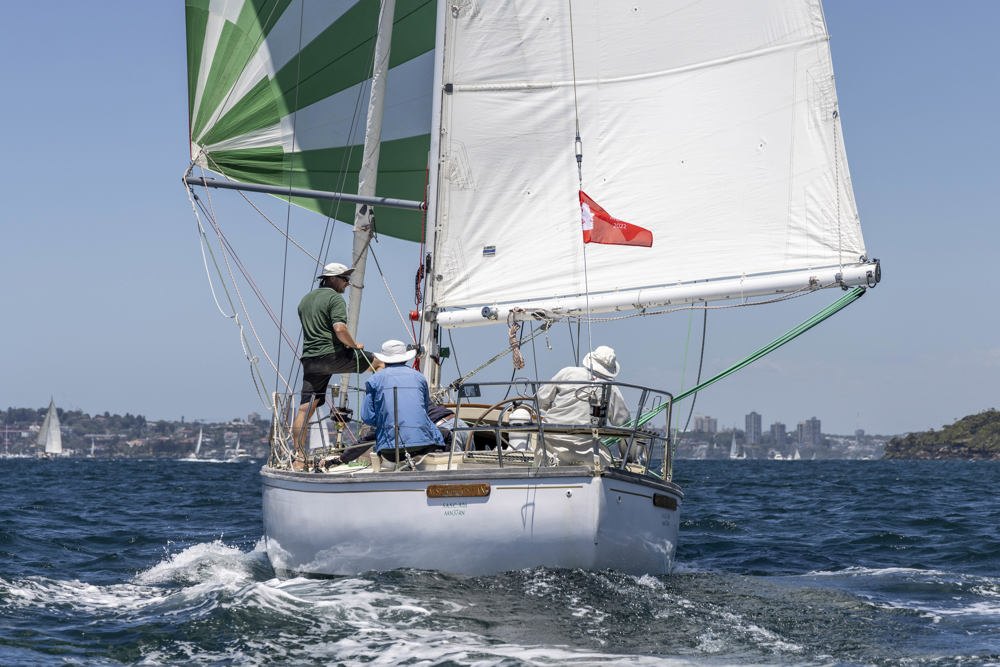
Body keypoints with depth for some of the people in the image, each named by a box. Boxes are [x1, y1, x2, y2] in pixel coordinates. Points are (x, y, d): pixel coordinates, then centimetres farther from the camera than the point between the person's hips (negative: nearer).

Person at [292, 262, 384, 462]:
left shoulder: (305, 300, 22)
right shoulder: (335, 298, -5)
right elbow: (339, 329, -19)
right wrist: (354, 345, -2)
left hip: (309, 360, 7)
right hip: (332, 355, -7)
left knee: (305, 409, 3)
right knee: (379, 363, 11)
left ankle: (299, 454, -2)